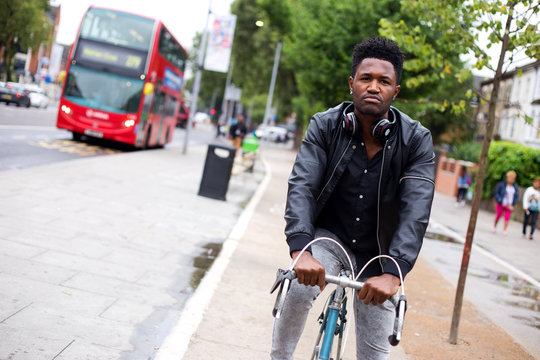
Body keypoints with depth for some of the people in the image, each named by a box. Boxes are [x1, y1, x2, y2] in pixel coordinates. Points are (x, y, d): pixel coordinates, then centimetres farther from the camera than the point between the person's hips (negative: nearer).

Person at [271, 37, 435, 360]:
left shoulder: (416, 139, -15)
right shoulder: (325, 125, -13)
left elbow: (416, 211, -26)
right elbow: (302, 186, -24)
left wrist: (393, 273, -41)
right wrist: (301, 250, -41)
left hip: (378, 254, 1)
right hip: (329, 235, 0)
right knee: (300, 288, -31)